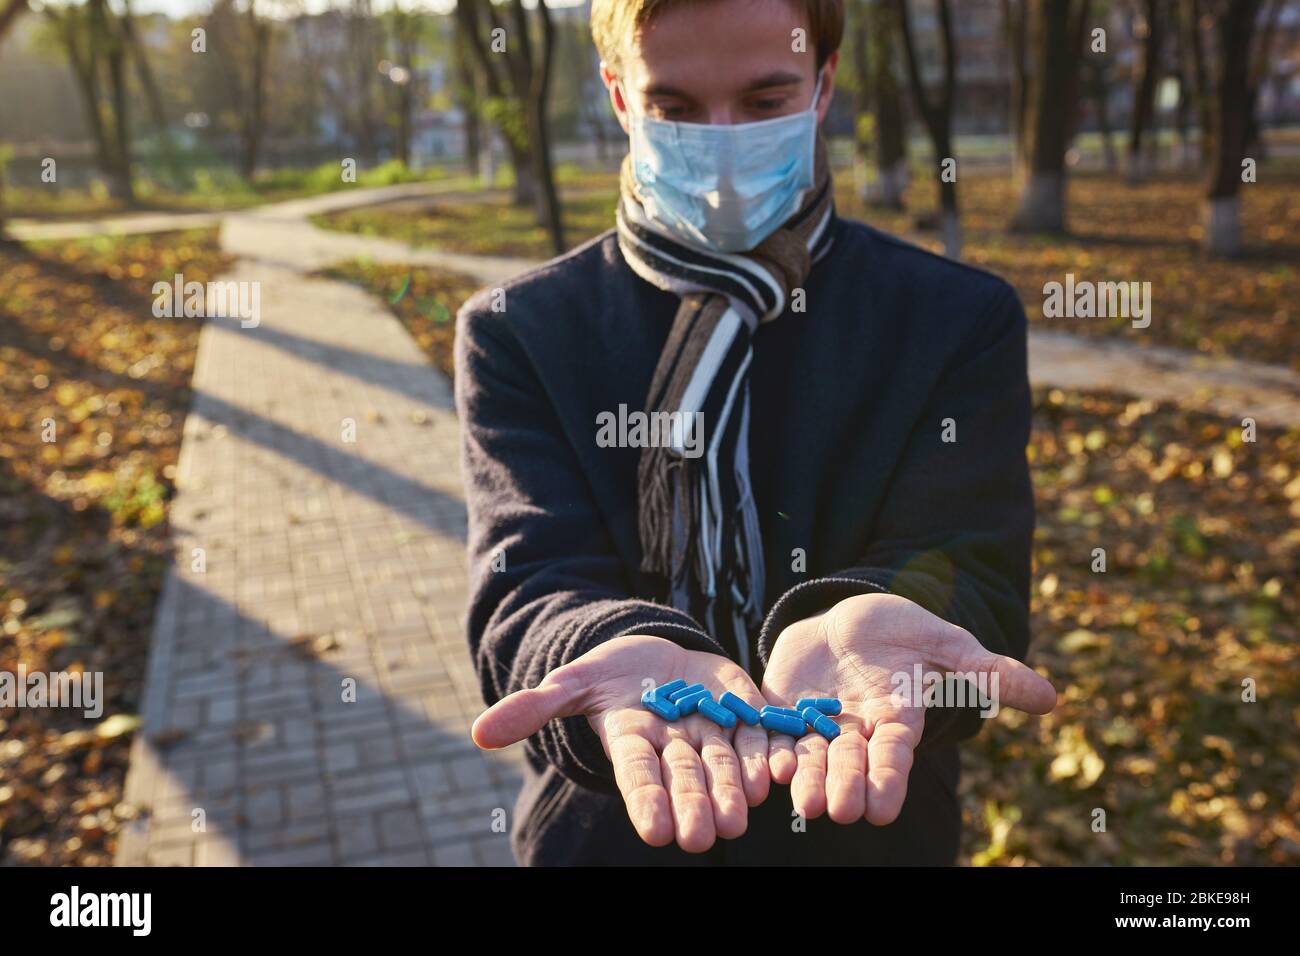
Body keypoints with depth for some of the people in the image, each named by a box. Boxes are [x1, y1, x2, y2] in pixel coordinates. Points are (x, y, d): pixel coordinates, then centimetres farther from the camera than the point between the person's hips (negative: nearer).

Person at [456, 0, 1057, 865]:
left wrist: (856, 627, -38)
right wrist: (629, 658, -39)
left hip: (871, 831, 0)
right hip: (606, 832, 0)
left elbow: (968, 568, -16)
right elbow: (531, 577, -17)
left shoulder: (964, 321, -6)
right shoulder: (519, 332, -6)